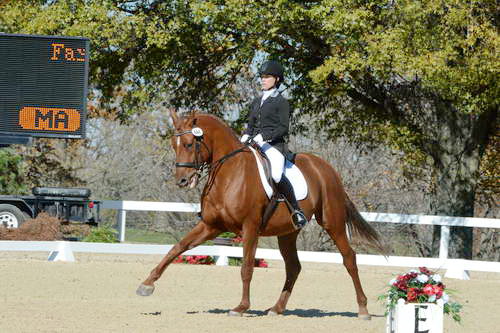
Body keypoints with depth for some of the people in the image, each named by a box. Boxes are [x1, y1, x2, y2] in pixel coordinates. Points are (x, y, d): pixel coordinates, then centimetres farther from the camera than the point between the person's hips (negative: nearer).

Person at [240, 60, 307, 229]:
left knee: (276, 175, -34)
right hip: (254, 145, 8)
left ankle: (297, 211, -23)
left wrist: (264, 136, -19)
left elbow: (283, 128, -7)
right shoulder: (256, 102, 22)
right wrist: (245, 136, 3)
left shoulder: (281, 102, 1)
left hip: (274, 145, -8)